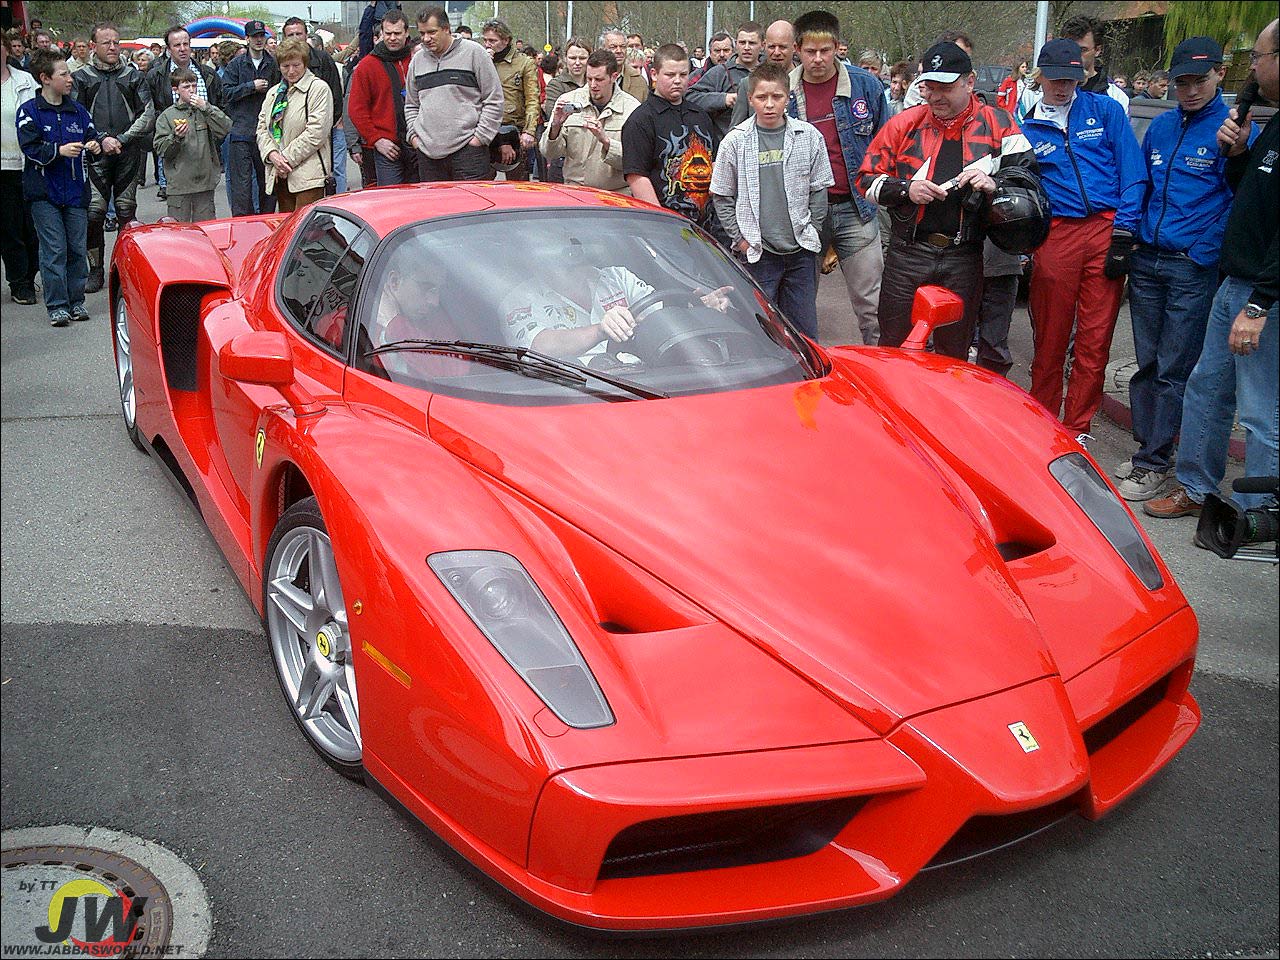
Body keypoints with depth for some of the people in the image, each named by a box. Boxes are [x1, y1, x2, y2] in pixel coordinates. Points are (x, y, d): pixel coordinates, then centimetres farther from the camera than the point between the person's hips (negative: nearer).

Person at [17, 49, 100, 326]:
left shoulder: (78, 110, 10)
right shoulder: (29, 111, -3)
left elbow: (91, 136, 16)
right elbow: (30, 148, -11)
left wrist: (94, 145, -6)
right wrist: (59, 150, -24)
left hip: (76, 191, 4)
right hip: (45, 192, -4)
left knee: (77, 248, 7)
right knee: (54, 249, -4)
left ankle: (76, 301, 17)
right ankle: (57, 305, 1)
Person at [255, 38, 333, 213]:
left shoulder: (318, 88, -3)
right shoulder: (273, 92, 20)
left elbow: (316, 131, -12)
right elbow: (262, 128, 16)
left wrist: (287, 159, -11)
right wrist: (272, 154, -6)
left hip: (307, 174, -7)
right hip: (279, 174, 7)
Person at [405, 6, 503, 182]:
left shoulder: (473, 52, 0)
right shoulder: (417, 60, 15)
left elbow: (494, 100, 0)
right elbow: (411, 105, 25)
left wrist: (481, 136, -7)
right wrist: (413, 134, 10)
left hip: (468, 149, -4)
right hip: (428, 153, 5)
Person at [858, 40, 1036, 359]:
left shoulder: (997, 125, 3)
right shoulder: (905, 123, 5)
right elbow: (867, 179, 6)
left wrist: (995, 185, -16)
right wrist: (906, 189, -11)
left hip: (964, 261, 0)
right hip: (907, 255, 0)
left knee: (954, 355, 12)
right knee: (893, 347, 8)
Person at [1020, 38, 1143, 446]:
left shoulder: (1105, 109, 8)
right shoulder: (1026, 128, 11)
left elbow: (1132, 174, 3)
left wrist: (1123, 234, -6)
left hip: (1106, 229, 0)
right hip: (1055, 236, 0)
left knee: (1094, 340, 3)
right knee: (1050, 339, 4)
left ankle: (1078, 428, 14)